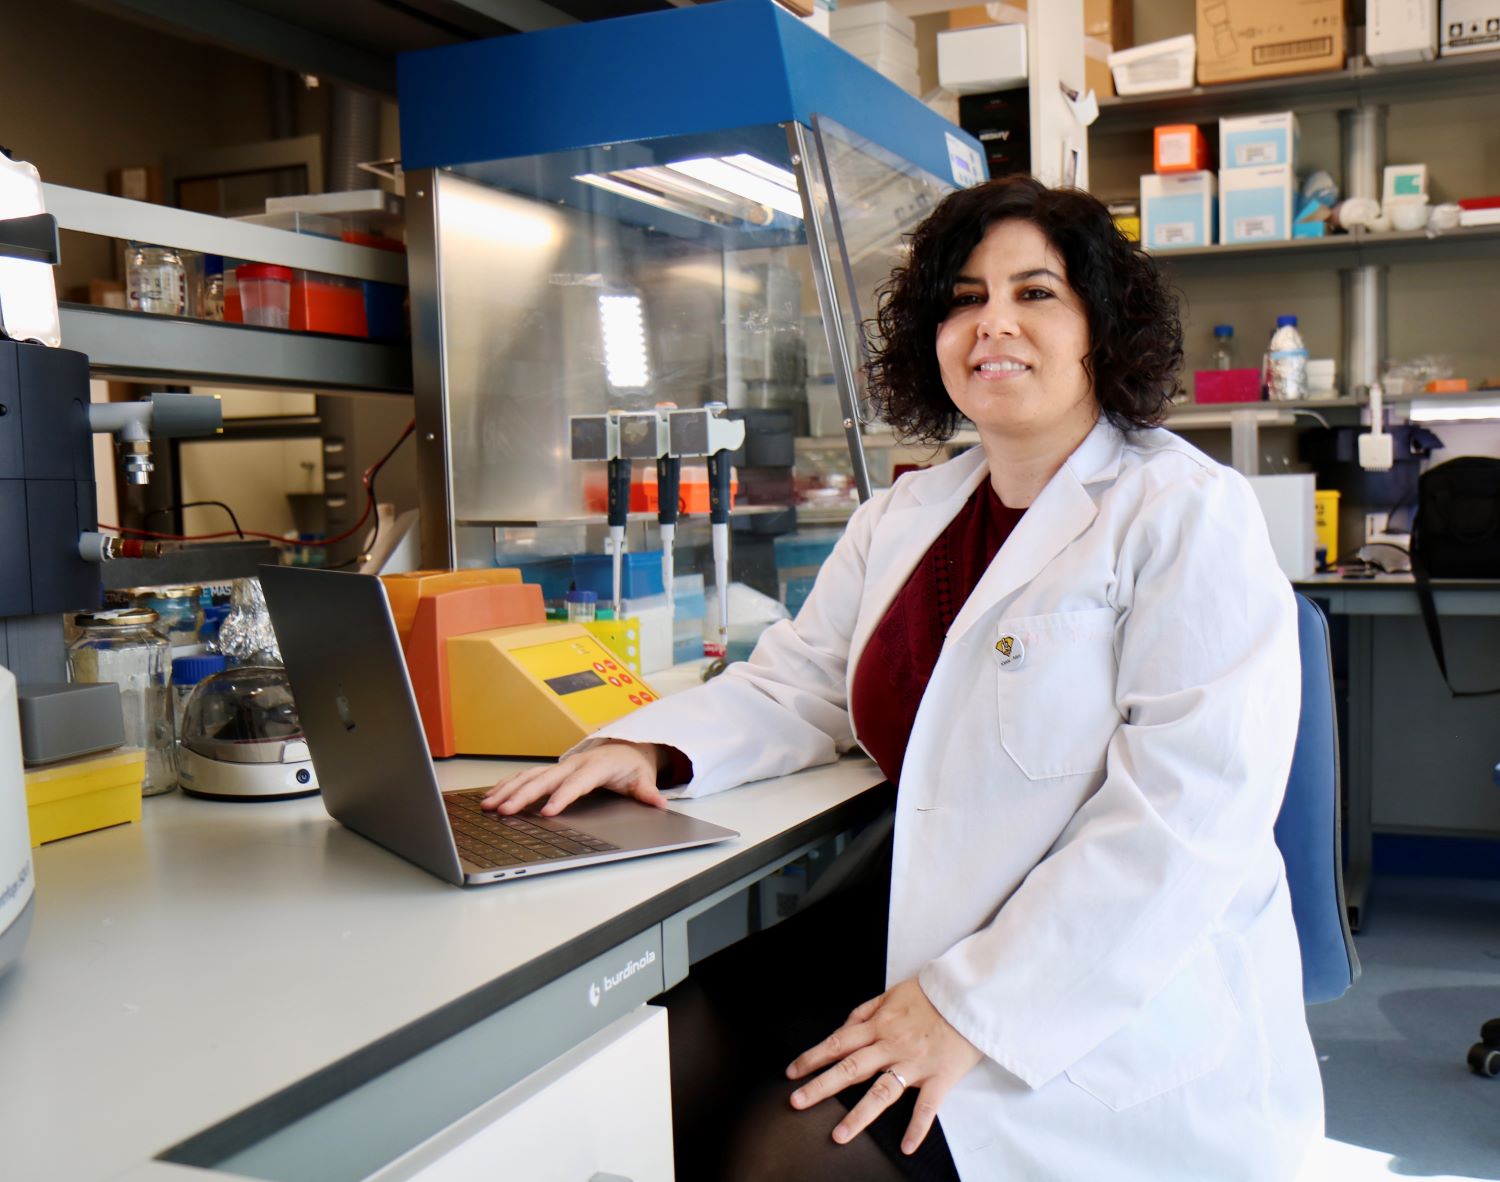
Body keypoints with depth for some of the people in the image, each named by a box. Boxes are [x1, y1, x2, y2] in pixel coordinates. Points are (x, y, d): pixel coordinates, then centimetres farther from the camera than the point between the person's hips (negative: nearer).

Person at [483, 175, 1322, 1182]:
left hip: (1117, 1011, -5)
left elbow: (1191, 807, -20)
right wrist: (650, 749, -7)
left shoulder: (1189, 515, -11)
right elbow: (799, 686, 15)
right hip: (932, 933, 6)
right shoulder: (901, 520, 13)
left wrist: (973, 1007, -25)